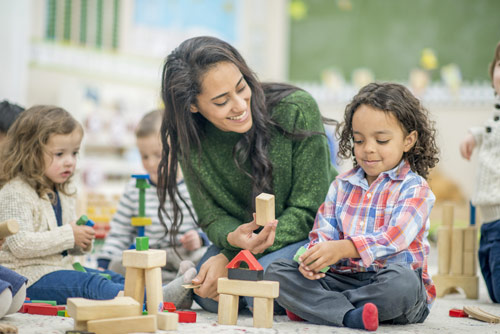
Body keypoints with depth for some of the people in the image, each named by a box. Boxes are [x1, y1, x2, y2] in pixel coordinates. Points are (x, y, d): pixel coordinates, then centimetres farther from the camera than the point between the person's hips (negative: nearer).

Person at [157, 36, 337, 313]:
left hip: (309, 234, -3)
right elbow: (212, 217, -4)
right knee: (209, 294, -24)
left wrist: (230, 258, -24)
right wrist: (233, 239, -32)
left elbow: (308, 210, -18)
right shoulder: (190, 141, -11)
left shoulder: (296, 110, -22)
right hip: (245, 232, 4)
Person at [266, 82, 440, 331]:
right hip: (342, 277, 4)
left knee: (402, 281, -39)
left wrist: (343, 248, -33)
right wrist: (314, 257, -17)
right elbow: (323, 233, 9)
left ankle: (313, 306, -22)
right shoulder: (342, 185, 16)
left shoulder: (415, 189, -2)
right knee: (276, 271, -14)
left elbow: (394, 238, -18)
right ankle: (349, 315, -31)